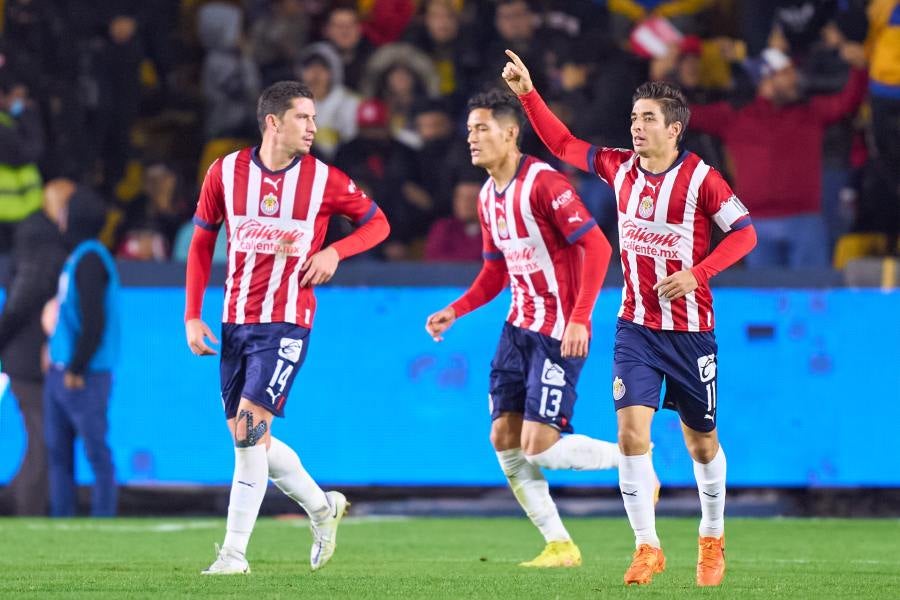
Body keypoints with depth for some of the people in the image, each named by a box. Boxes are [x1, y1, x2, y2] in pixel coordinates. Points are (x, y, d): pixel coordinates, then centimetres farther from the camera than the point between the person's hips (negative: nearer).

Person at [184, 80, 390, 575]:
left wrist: (335, 251, -10)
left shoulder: (324, 180, -5)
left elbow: (377, 223, 8)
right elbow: (201, 243, 9)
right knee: (246, 437, 8)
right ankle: (322, 507, 30)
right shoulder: (226, 172, 0)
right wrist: (192, 316, 3)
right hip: (235, 321, 4)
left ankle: (234, 552, -10)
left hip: (286, 323, -4)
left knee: (251, 427, -15)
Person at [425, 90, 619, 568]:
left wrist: (580, 318, -26)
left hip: (559, 332, -9)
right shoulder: (488, 197, 11)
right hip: (519, 326, 9)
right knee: (504, 437, 1)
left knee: (539, 446, -14)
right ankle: (559, 545, 9)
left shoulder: (543, 182, -16)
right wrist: (456, 311, 8)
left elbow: (597, 247, -20)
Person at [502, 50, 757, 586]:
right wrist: (528, 92, 2)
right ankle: (648, 547, -6)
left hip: (691, 331, -3)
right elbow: (562, 143, 11)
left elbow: (744, 233, -9)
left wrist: (696, 274, -20)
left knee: (702, 443, 8)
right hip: (636, 326, 3)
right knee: (631, 431, -13)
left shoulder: (700, 178, -12)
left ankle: (713, 540, 30)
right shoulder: (620, 167, 1)